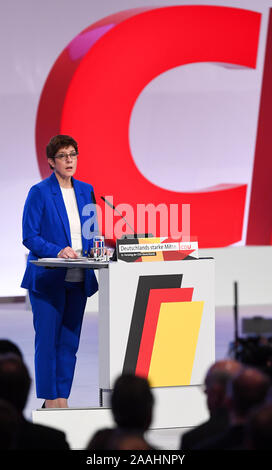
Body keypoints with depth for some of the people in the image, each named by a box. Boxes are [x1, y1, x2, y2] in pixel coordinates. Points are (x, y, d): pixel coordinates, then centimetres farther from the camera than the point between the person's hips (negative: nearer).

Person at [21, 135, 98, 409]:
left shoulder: (86, 191, 11)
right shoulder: (40, 193, -6)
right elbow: (30, 237, -9)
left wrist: (93, 251, -3)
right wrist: (58, 251, -22)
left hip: (78, 278, 6)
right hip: (48, 279, -6)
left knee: (70, 341, 7)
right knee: (48, 339, -4)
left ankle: (62, 399, 12)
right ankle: (50, 400, 2)